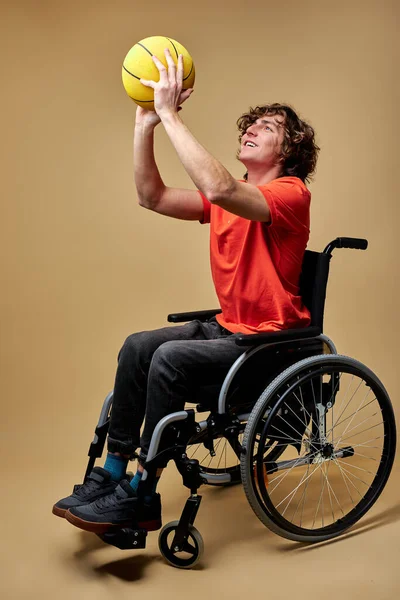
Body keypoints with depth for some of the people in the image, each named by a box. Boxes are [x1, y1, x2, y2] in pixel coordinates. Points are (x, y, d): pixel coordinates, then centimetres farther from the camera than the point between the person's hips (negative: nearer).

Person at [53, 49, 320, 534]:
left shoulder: (291, 194, -15)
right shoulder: (231, 197, 10)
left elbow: (218, 188, -34)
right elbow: (153, 198, 2)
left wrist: (170, 114, -30)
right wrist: (145, 124, -7)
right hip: (229, 328, 8)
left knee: (170, 358, -25)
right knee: (137, 347, -5)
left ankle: (140, 498, -13)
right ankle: (112, 473, 3)